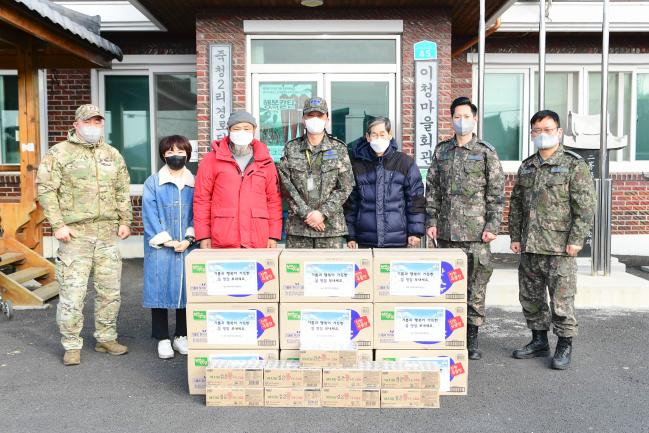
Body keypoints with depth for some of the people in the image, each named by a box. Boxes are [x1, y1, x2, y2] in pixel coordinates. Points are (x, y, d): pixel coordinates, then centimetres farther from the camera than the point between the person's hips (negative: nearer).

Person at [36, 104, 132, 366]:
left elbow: (123, 191, 17)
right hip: (75, 234, -4)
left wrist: (125, 221, 7)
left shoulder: (113, 155, 15)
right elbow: (46, 189, -4)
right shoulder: (58, 153, 1)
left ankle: (106, 338, 23)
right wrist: (58, 224, -10)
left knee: (110, 290, 9)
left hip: (108, 234, 4)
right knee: (72, 292, -3)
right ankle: (72, 346, 11)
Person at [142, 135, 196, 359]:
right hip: (160, 248, -2)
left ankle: (182, 336, 21)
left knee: (186, 288, 6)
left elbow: (198, 214, 3)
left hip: (187, 246, 2)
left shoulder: (195, 183, 8)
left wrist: (189, 238, -11)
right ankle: (162, 339, 15)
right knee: (160, 288, 2)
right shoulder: (153, 182, 2)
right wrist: (166, 240, -12)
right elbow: (150, 214, -5)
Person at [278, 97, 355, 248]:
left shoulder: (339, 149, 7)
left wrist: (323, 213, -9)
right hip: (297, 226, 1)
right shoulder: (291, 148, 8)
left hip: (331, 225, 0)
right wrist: (307, 213, -9)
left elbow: (345, 187, 2)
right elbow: (286, 185, 1)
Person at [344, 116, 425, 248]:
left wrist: (416, 232, -3)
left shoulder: (405, 162, 4)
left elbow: (416, 199, 3)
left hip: (397, 240, -1)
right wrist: (350, 235, 4)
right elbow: (350, 202, 7)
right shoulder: (357, 164, 6)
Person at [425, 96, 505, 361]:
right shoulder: (442, 151, 11)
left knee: (476, 285, 0)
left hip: (475, 230, -3)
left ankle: (472, 339, 12)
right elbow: (432, 189, 12)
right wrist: (431, 221, 4)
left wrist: (492, 226, -8)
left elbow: (496, 193, 0)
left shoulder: (486, 152, 2)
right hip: (446, 230, 3)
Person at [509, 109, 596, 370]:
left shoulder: (574, 166, -4)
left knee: (561, 300, -1)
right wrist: (515, 236, 11)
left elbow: (585, 206, -9)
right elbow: (516, 204, 17)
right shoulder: (526, 167, 13)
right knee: (530, 297, 13)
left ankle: (565, 346, 15)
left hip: (560, 249, -6)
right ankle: (539, 341, 28)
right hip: (529, 248, 6)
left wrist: (576, 239, -14)